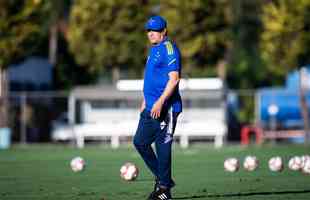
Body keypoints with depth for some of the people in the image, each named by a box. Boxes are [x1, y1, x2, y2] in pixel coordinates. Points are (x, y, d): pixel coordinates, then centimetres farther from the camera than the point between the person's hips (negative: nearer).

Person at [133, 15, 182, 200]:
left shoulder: (169, 49, -11)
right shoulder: (154, 50, 19)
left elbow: (174, 79, -19)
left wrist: (160, 102, -25)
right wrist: (145, 101, 24)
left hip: (165, 108, -10)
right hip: (151, 107, 10)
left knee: (162, 145, -6)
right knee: (140, 141, 8)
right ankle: (161, 178, 20)